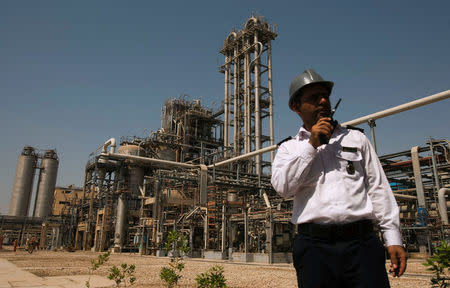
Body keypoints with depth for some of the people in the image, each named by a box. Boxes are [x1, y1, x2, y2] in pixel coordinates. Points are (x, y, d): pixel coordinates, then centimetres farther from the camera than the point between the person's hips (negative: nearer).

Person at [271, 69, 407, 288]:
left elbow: (378, 188, 12)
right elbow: (282, 187, -6)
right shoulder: (289, 148, 11)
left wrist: (393, 238, 5)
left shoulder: (356, 138, 16)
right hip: (314, 246, -1)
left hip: (361, 242, 2)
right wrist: (311, 145, -6)